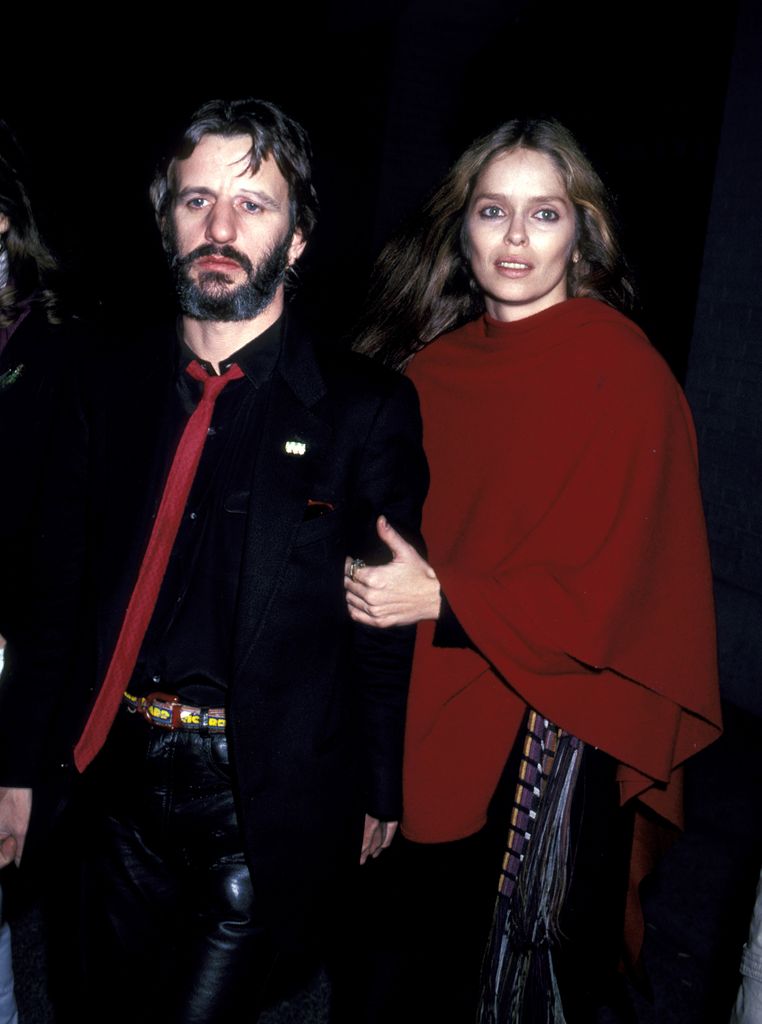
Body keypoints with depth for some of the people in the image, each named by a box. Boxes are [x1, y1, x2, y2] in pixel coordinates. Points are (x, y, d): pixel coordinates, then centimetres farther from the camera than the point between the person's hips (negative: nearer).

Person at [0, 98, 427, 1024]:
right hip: (121, 783, 5)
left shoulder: (367, 409, -8)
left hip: (270, 801, -4)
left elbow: (392, 621, -4)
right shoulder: (112, 387, 4)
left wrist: (380, 792, -1)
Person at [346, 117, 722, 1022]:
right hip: (436, 719, 5)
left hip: (555, 723, -5)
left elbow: (614, 586, -15)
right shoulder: (435, 362, 4)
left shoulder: (624, 372, -12)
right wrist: (373, 580, -2)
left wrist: (442, 598, -20)